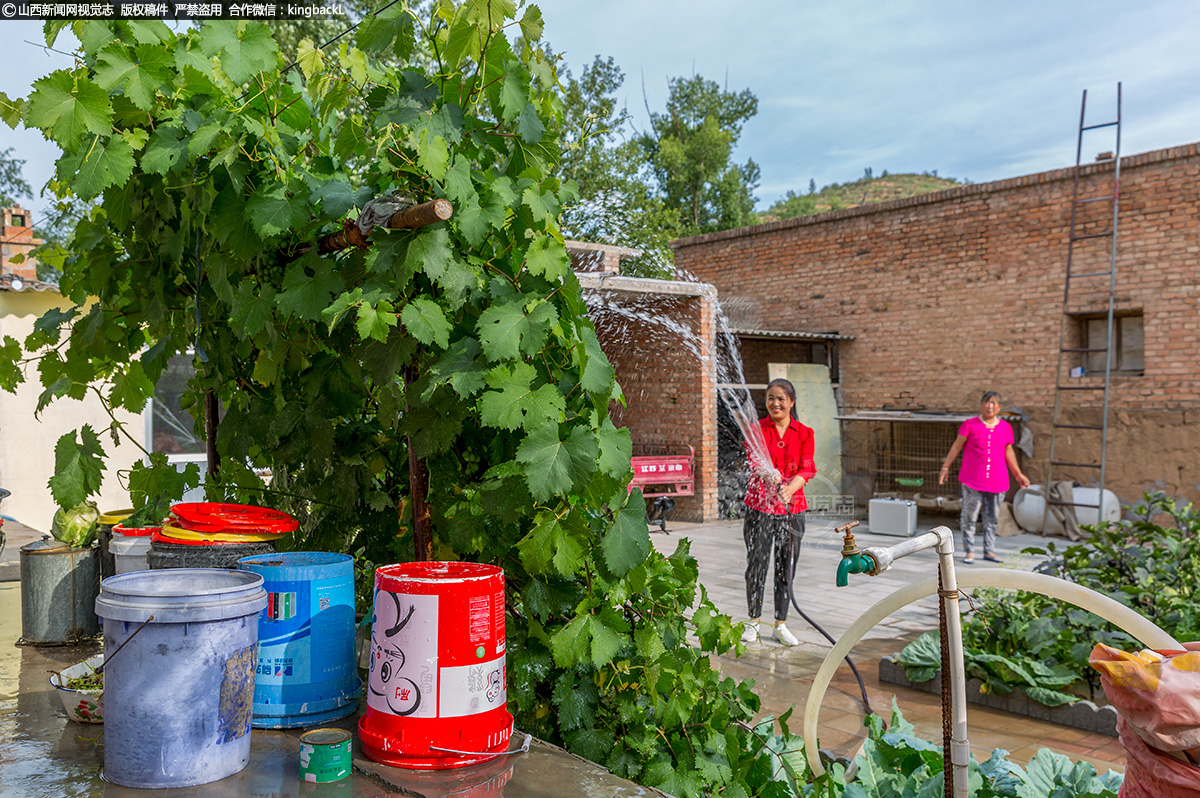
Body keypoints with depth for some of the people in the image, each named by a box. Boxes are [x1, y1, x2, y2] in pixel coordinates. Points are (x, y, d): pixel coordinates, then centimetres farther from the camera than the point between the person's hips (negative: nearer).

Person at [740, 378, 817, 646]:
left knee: (786, 566, 6)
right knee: (756, 564, 0)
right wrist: (770, 475, -38)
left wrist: (789, 489, -26)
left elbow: (806, 469, -6)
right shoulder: (756, 430, 1)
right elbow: (755, 461, -15)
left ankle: (780, 624, 21)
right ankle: (753, 621, 18)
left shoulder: (804, 433, 5)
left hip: (792, 507, 1)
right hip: (760, 506, -1)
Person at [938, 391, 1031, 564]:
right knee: (969, 517, -2)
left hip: (997, 482, 3)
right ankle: (969, 552, 6)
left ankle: (989, 551, 16)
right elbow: (956, 447, 3)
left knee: (992, 518, 8)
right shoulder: (970, 424, 0)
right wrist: (945, 467, 2)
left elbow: (1009, 453, 18)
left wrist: (1018, 475, 21)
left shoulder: (1006, 427, 9)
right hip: (972, 480, -3)